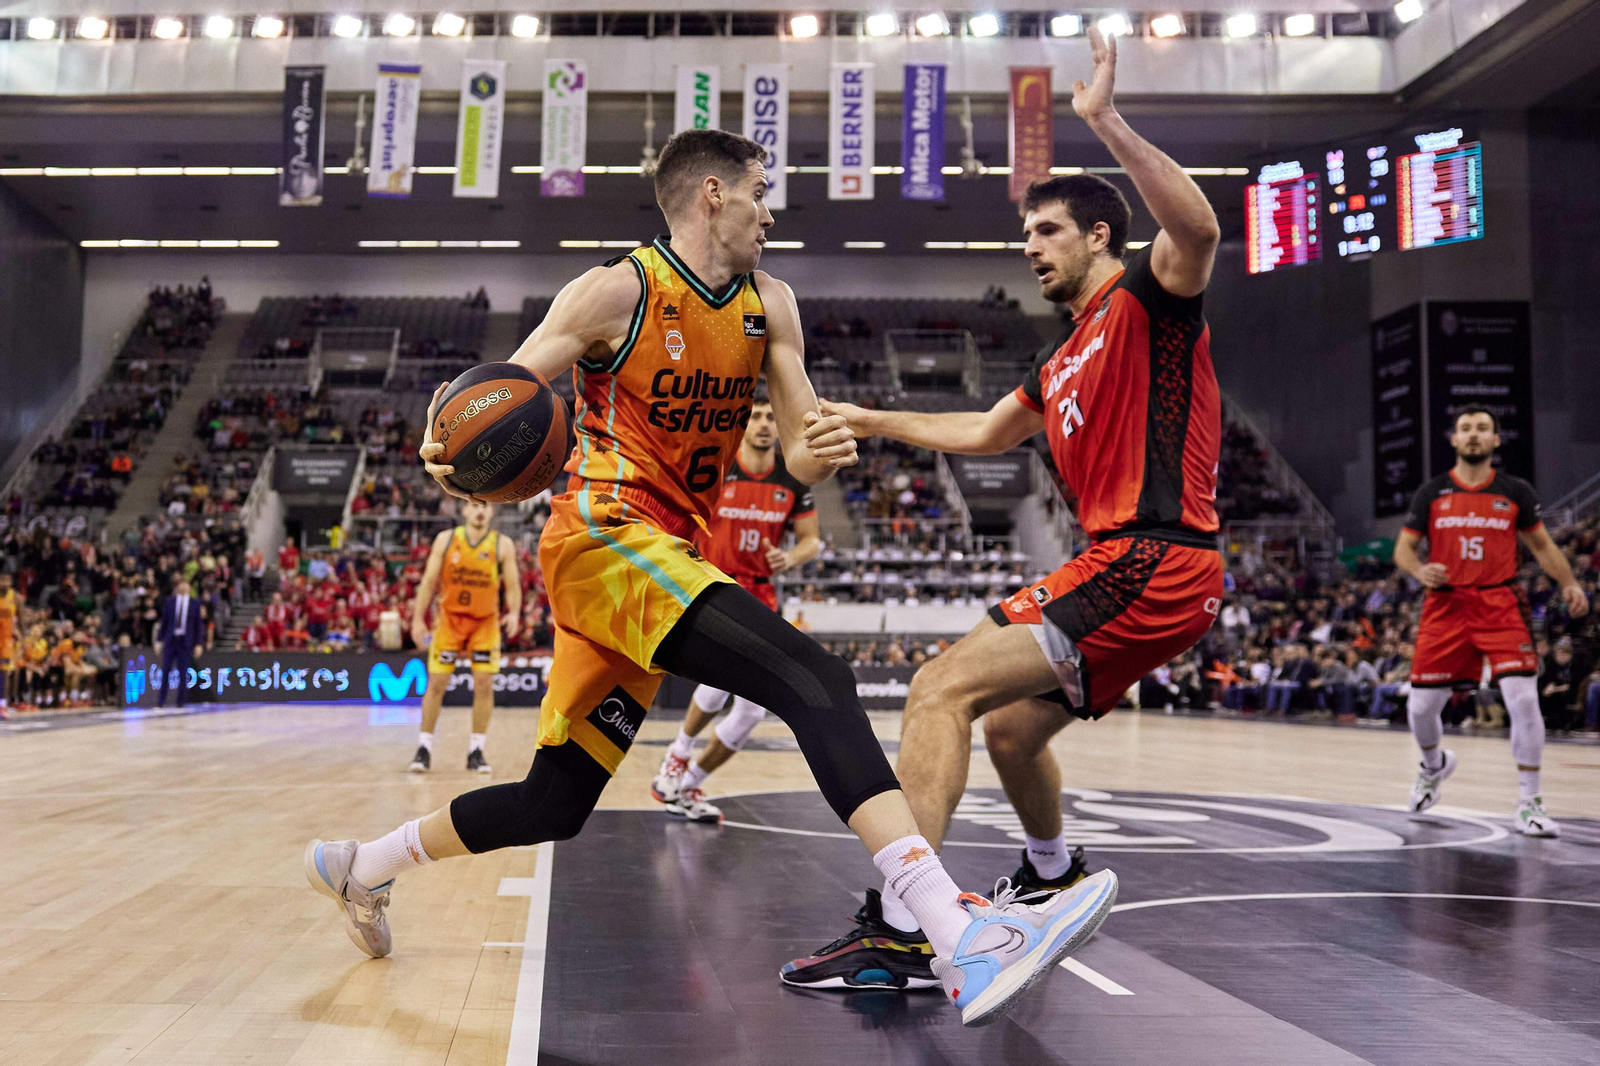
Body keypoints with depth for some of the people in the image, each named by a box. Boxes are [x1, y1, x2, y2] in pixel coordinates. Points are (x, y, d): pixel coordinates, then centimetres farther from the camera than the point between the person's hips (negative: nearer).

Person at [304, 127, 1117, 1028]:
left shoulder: (770, 307, 12)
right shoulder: (619, 292, -6)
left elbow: (798, 457, 8)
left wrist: (820, 451, -16)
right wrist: (453, 456, -29)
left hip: (668, 553, 8)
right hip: (604, 537, -8)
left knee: (556, 804, 15)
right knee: (815, 680, -27)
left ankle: (361, 867, 37)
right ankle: (966, 937, -37)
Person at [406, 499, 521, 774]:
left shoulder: (503, 545, -4)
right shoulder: (446, 539, -2)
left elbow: (512, 585, -4)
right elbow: (429, 581, 2)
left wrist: (514, 613, -22)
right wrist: (418, 619, -3)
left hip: (485, 622, 0)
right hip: (449, 618, 0)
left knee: (484, 684, -4)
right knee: (437, 683, -1)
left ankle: (476, 752, 5)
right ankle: (424, 748, 9)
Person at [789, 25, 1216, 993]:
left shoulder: (1148, 298, -2)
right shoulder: (1065, 364, 23)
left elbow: (1198, 229, -25)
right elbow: (985, 434, 36)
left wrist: (1107, 124, -29)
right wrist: (865, 421, 35)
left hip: (1152, 562, -10)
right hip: (1133, 565, 10)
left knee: (942, 689, -19)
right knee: (1011, 728, 24)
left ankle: (898, 933, -22)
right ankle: (1052, 885, 48)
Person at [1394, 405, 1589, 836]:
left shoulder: (1516, 492, 6)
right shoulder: (1431, 493, 5)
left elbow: (1542, 545, 14)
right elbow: (1403, 548, 6)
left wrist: (1569, 583, 0)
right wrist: (1420, 570, -15)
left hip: (1500, 605, -1)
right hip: (1445, 604, 1)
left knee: (1523, 699, -14)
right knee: (1421, 705, 3)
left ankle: (1529, 805, -2)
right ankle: (1435, 763, 37)